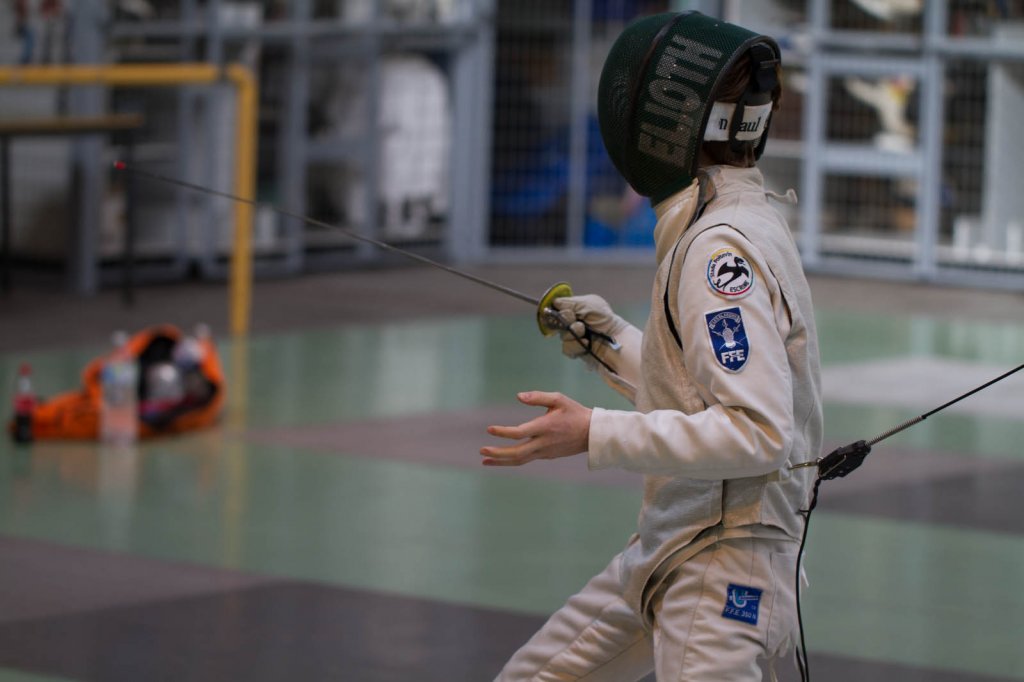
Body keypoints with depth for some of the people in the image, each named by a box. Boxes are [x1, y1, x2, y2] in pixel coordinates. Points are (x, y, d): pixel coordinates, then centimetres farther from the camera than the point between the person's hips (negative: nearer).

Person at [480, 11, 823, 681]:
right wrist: (613, 343, 14)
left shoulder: (722, 248, -22)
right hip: (669, 549, 10)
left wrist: (594, 435, -28)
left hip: (721, 570, -10)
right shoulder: (743, 224, 9)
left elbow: (756, 432, -29)